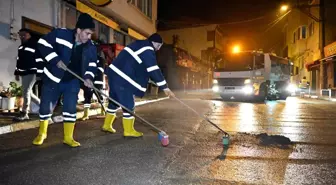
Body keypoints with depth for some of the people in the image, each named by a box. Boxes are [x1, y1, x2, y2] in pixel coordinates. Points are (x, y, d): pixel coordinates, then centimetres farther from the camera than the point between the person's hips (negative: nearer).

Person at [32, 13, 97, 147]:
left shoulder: (90, 47, -5)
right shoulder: (60, 34, -16)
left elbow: (92, 64, 3)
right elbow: (43, 43, -12)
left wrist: (88, 77, -15)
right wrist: (56, 60, -21)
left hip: (72, 81, 2)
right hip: (53, 78, -2)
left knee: (70, 109, -2)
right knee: (45, 107, 7)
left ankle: (68, 137, 11)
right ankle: (41, 134, 29)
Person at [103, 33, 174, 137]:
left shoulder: (140, 44, 21)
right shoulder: (148, 50, -10)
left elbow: (141, 67, 29)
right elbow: (154, 70, -17)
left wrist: (153, 81, 30)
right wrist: (164, 87, -15)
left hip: (114, 73, 10)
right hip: (122, 78, -10)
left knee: (114, 101, 20)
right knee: (128, 104, -1)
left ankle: (107, 125, 32)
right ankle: (128, 131, 9)